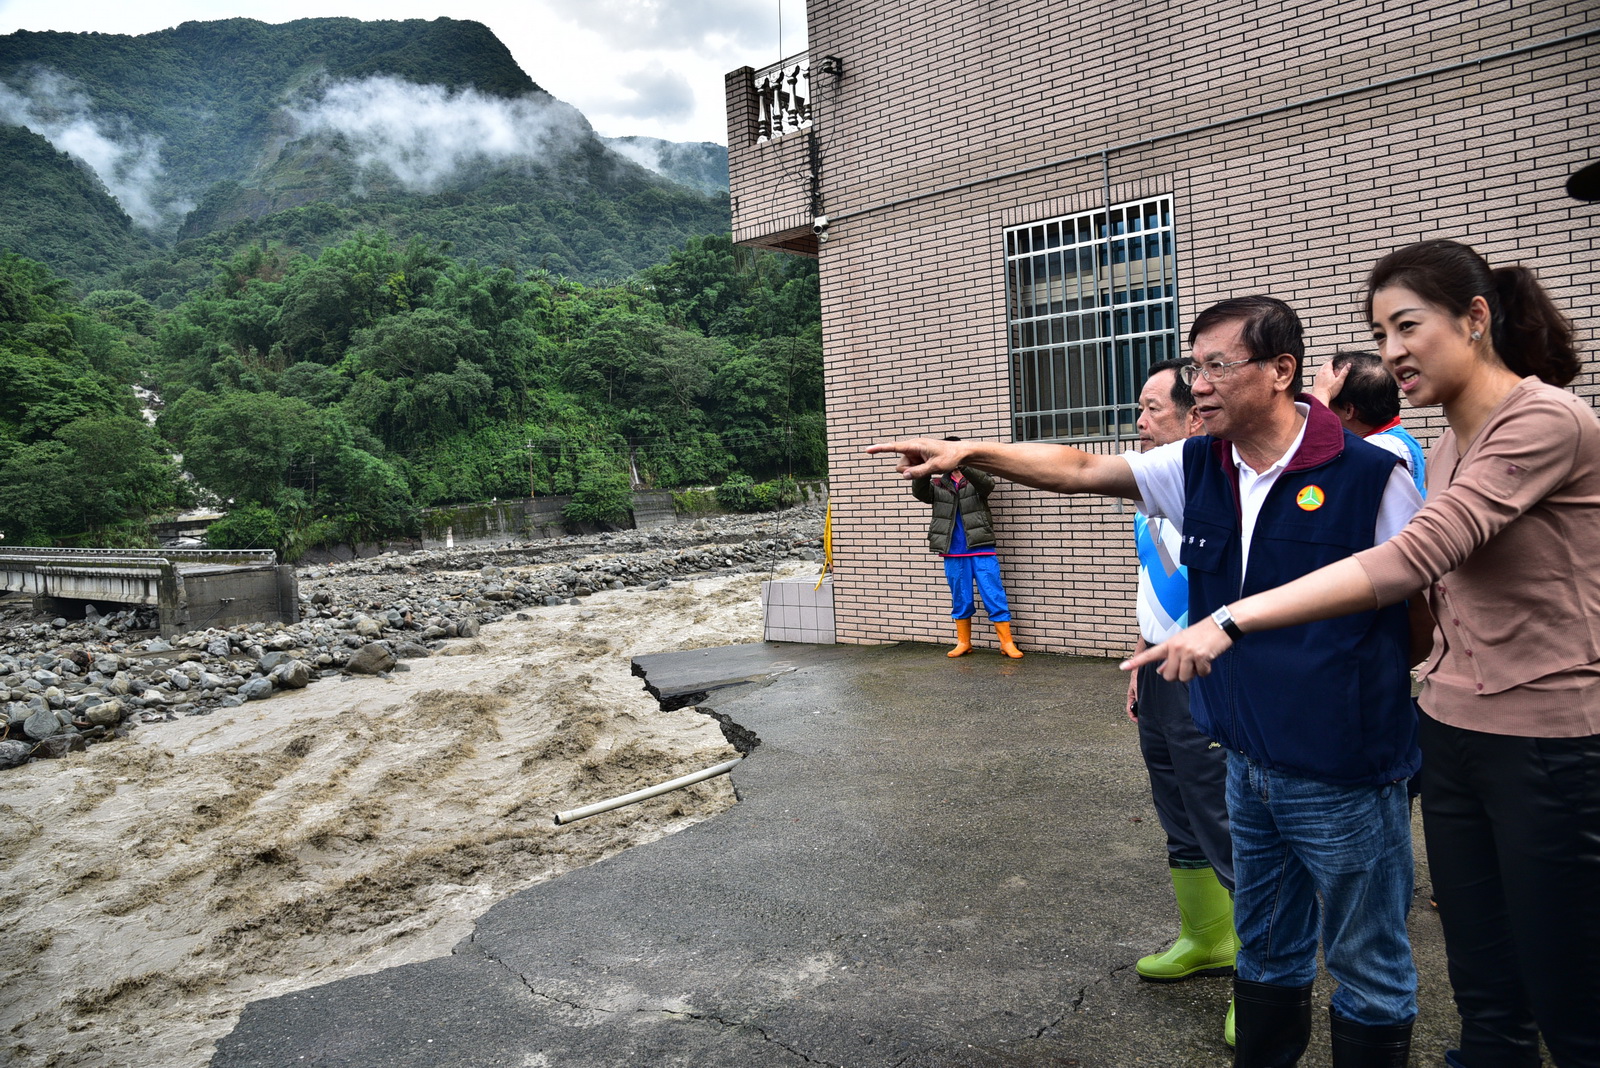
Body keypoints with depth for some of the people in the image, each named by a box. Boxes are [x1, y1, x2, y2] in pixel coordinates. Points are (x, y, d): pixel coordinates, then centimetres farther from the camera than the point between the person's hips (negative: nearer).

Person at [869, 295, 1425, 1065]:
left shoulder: (1367, 475, -16)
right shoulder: (1198, 468, 0)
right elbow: (1082, 469, 2)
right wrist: (965, 451, -6)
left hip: (1344, 782, -6)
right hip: (1249, 767, 6)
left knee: (1367, 970, 12)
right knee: (1266, 954, 24)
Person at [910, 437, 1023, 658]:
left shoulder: (975, 479, 5)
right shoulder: (938, 485, 11)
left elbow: (988, 484, -19)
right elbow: (919, 492, -9)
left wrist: (963, 466, -37)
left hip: (981, 551, -2)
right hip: (953, 553, 3)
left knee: (995, 596, -3)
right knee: (960, 600, 10)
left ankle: (1007, 643, 3)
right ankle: (963, 643, 22)